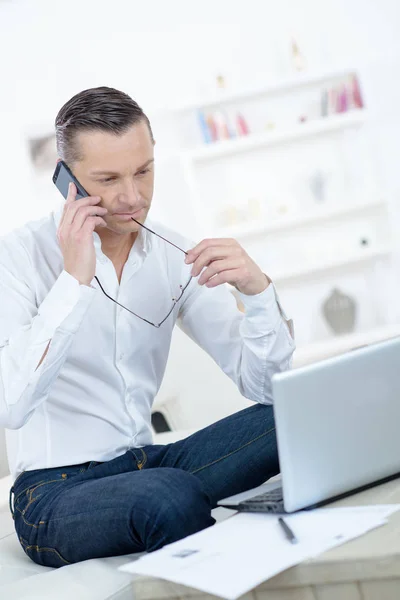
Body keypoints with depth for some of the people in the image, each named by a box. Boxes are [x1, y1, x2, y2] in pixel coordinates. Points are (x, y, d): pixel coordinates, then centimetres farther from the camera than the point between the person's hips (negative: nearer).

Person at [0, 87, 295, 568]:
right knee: (173, 496, -37)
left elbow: (263, 385, 0)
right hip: (55, 491, -5)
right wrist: (74, 280, -25)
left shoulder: (174, 256, 4)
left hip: (146, 465, 5)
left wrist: (258, 290, -18)